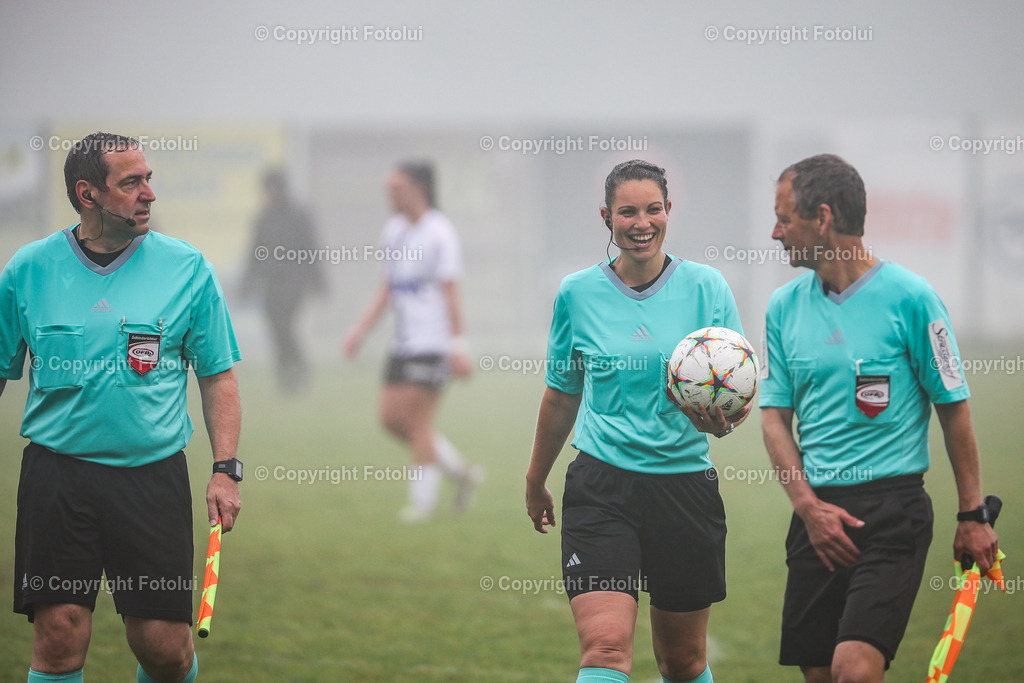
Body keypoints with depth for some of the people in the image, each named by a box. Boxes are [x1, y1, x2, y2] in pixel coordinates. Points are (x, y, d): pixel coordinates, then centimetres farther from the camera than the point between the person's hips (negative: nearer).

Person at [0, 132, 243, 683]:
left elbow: (218, 375, 9)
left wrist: (226, 469, -1)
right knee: (60, 638, -9)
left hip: (154, 473, 0)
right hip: (57, 470, 0)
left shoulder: (186, 268, 4)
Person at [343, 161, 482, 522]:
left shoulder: (439, 232, -10)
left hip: (433, 343, -8)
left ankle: (423, 502, 0)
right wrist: (361, 330, 15)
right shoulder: (394, 230, 12)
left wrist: (458, 346, -16)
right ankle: (460, 471, 16)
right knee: (391, 418, 3)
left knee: (417, 419, -8)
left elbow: (450, 292, -12)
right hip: (404, 342, 8)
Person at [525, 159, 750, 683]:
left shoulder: (705, 286, 0)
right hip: (601, 486, -1)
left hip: (684, 479, 1)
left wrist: (723, 419, -25)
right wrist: (536, 481, 26)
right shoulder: (578, 294, 3)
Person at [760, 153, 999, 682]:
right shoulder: (784, 306, 8)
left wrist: (972, 516, 1)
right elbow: (774, 416, 10)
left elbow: (953, 408, 0)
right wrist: (808, 505, -5)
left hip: (893, 508, -5)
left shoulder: (909, 297, -6)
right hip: (817, 513, 5)